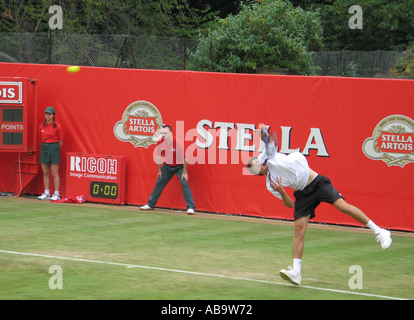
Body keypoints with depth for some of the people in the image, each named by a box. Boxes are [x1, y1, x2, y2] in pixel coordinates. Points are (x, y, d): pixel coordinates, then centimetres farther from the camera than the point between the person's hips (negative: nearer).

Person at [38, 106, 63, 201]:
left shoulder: (57, 127, -7)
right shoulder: (41, 126, 7)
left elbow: (60, 141, 0)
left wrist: (56, 150, 7)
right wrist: (45, 147, 15)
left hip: (54, 148, -5)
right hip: (44, 148, 5)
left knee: (55, 173, -3)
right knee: (45, 173, 9)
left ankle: (56, 194, 1)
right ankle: (46, 193, 16)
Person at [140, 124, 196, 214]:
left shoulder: (177, 143, -28)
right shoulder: (160, 143, -13)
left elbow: (184, 158, -20)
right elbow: (158, 156, 5)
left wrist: (184, 172, -18)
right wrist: (159, 170, 10)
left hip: (179, 166, -5)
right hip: (167, 166, 5)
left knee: (184, 183, -20)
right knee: (159, 183, 9)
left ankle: (191, 207, -18)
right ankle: (150, 204, 22)